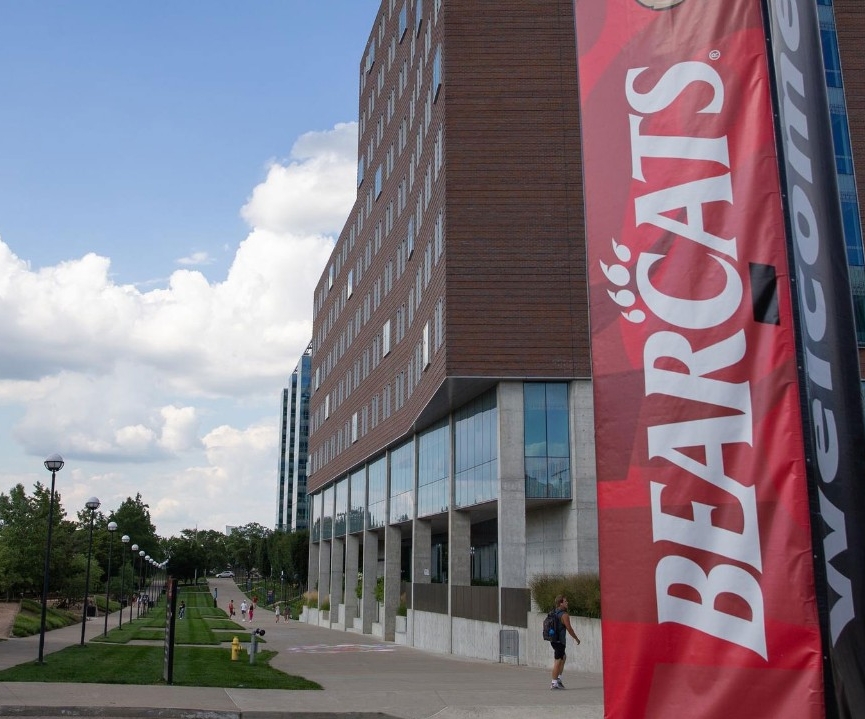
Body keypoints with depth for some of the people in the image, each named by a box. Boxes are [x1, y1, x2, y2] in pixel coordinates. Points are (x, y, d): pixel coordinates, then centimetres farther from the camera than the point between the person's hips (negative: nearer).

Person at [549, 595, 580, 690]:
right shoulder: (564, 615, -16)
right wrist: (576, 638, 2)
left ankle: (559, 678, 22)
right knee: (558, 661, -3)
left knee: (564, 657, 23)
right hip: (559, 641, -9)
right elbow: (569, 629, -13)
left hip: (553, 640, 9)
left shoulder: (554, 613, 10)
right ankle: (554, 683, 0)